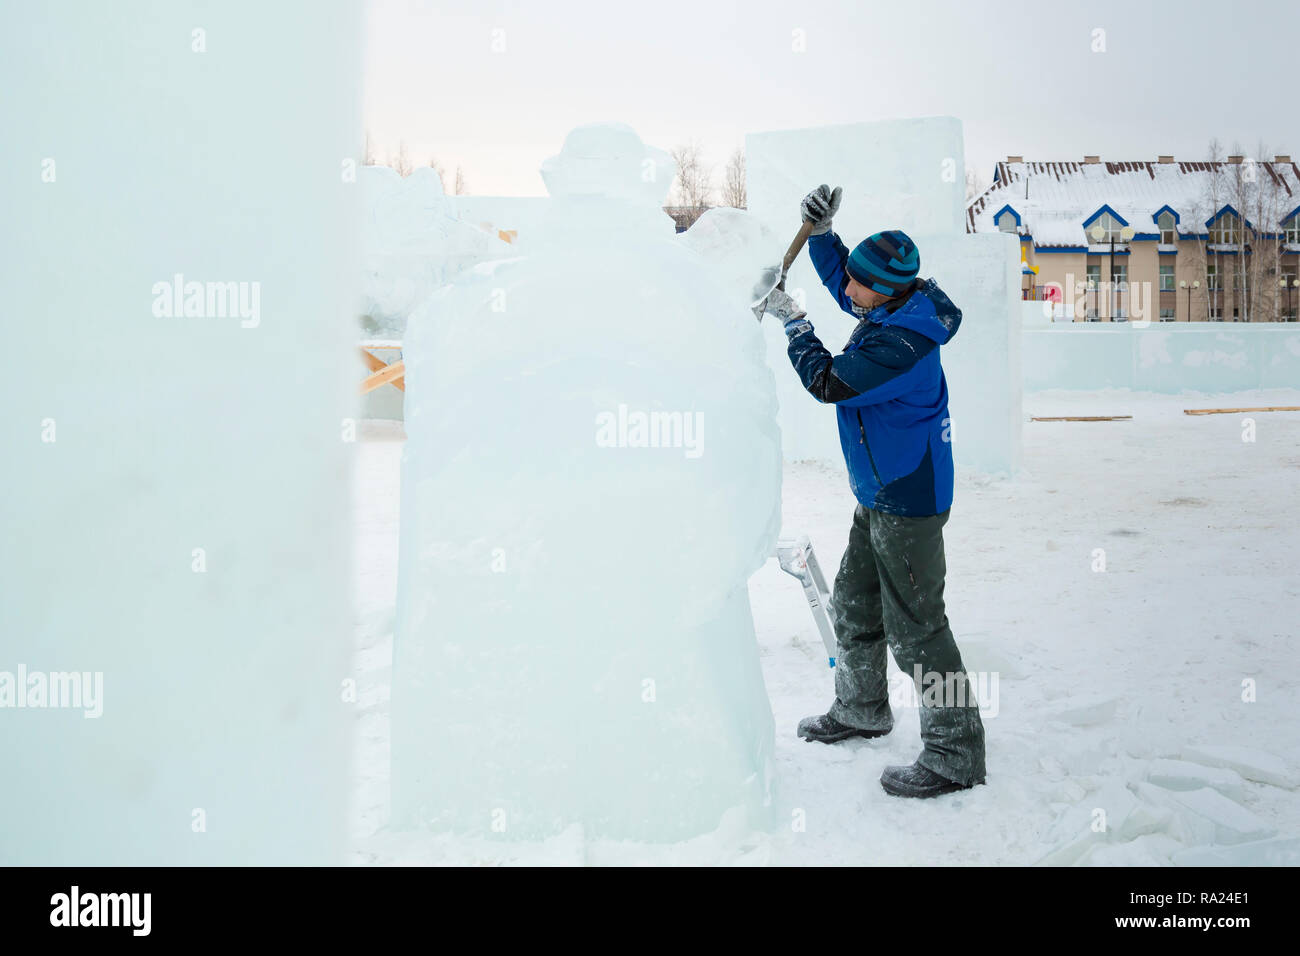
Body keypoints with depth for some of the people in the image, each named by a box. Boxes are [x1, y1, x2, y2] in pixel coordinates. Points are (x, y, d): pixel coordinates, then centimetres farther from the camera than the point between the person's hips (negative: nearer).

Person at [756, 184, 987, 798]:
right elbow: (839, 276, 22)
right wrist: (822, 233, 5)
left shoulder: (904, 343, -27)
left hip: (909, 502, -10)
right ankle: (861, 711, 40)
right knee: (853, 604, 21)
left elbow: (828, 383, -20)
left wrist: (795, 324, -8)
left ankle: (956, 755, 6)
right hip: (880, 495, 11)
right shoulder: (889, 310, 3)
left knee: (914, 626, -5)